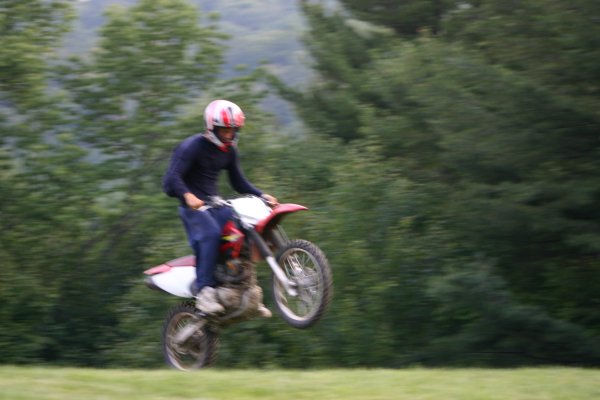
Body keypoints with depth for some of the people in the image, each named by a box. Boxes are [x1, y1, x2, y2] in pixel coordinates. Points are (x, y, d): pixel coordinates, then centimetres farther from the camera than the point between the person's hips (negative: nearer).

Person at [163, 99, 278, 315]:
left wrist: (262, 195, 4)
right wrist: (188, 196, -40)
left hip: (215, 204, 7)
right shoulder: (193, 146, -11)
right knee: (211, 233, -34)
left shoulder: (230, 151, 12)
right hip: (193, 206, -7)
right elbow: (172, 177, -22)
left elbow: (238, 182, 19)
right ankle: (205, 291, -38)